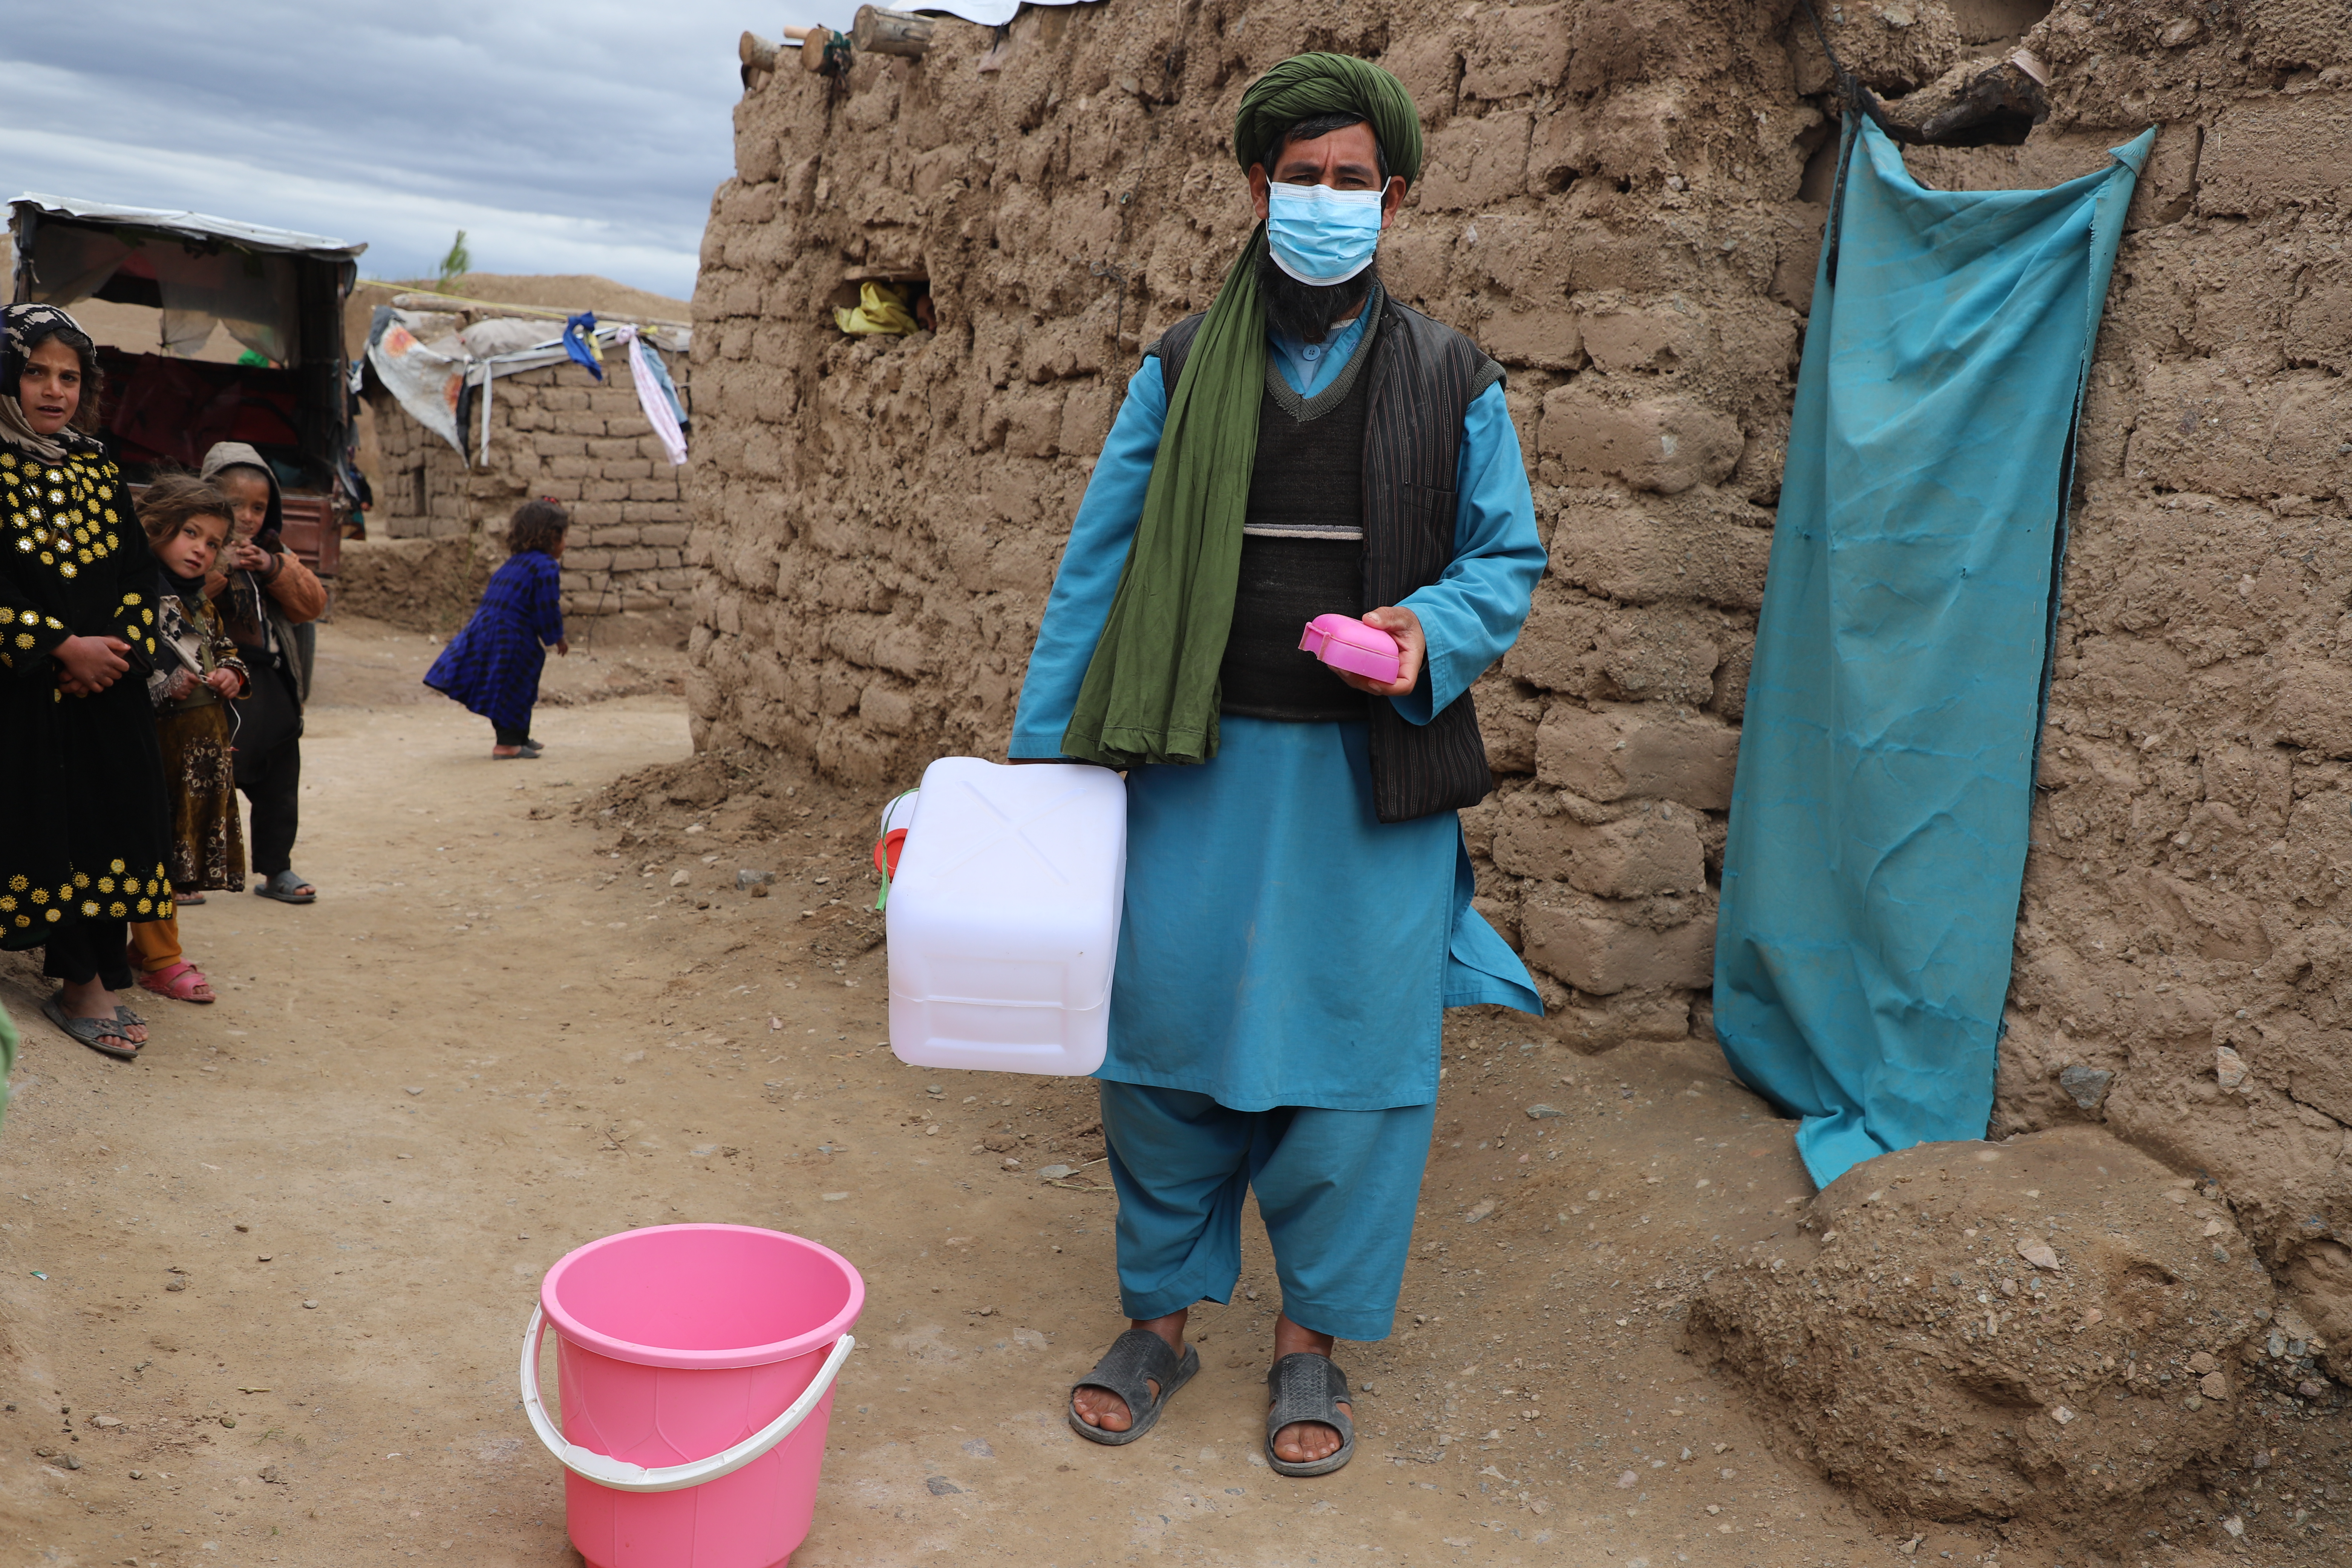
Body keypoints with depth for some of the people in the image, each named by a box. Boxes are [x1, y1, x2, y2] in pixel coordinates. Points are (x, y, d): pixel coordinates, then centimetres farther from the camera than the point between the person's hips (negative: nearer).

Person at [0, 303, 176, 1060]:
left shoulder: (100, 471, 13)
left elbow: (139, 571, 9)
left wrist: (119, 644, -7)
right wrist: (63, 648, -15)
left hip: (109, 684, 5)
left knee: (114, 821, 2)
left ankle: (90, 984, 9)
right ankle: (82, 985, 4)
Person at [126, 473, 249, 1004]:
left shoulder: (203, 602, 16)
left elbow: (226, 651, 27)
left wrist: (232, 675, 7)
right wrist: (165, 689, -24)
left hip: (207, 746, 8)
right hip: (158, 741, -8)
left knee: (188, 849, 13)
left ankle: (148, 944, 26)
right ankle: (161, 960, 6)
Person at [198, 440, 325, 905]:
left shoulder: (276, 554, 14)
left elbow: (313, 603, 2)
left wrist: (274, 570, -11)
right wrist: (218, 570, -29)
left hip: (273, 690, 6)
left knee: (279, 785, 12)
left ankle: (277, 869, 22)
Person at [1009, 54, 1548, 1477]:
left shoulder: (1451, 381, 6)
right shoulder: (1181, 372, 7)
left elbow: (1511, 556, 9)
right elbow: (1099, 564, 7)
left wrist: (1434, 632, -13)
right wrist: (1041, 747, 3)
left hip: (1370, 778, 0)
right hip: (1199, 769, 1)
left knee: (1351, 1055, 3)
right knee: (1165, 1037, 5)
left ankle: (1313, 1341, 22)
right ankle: (1162, 1317, 24)